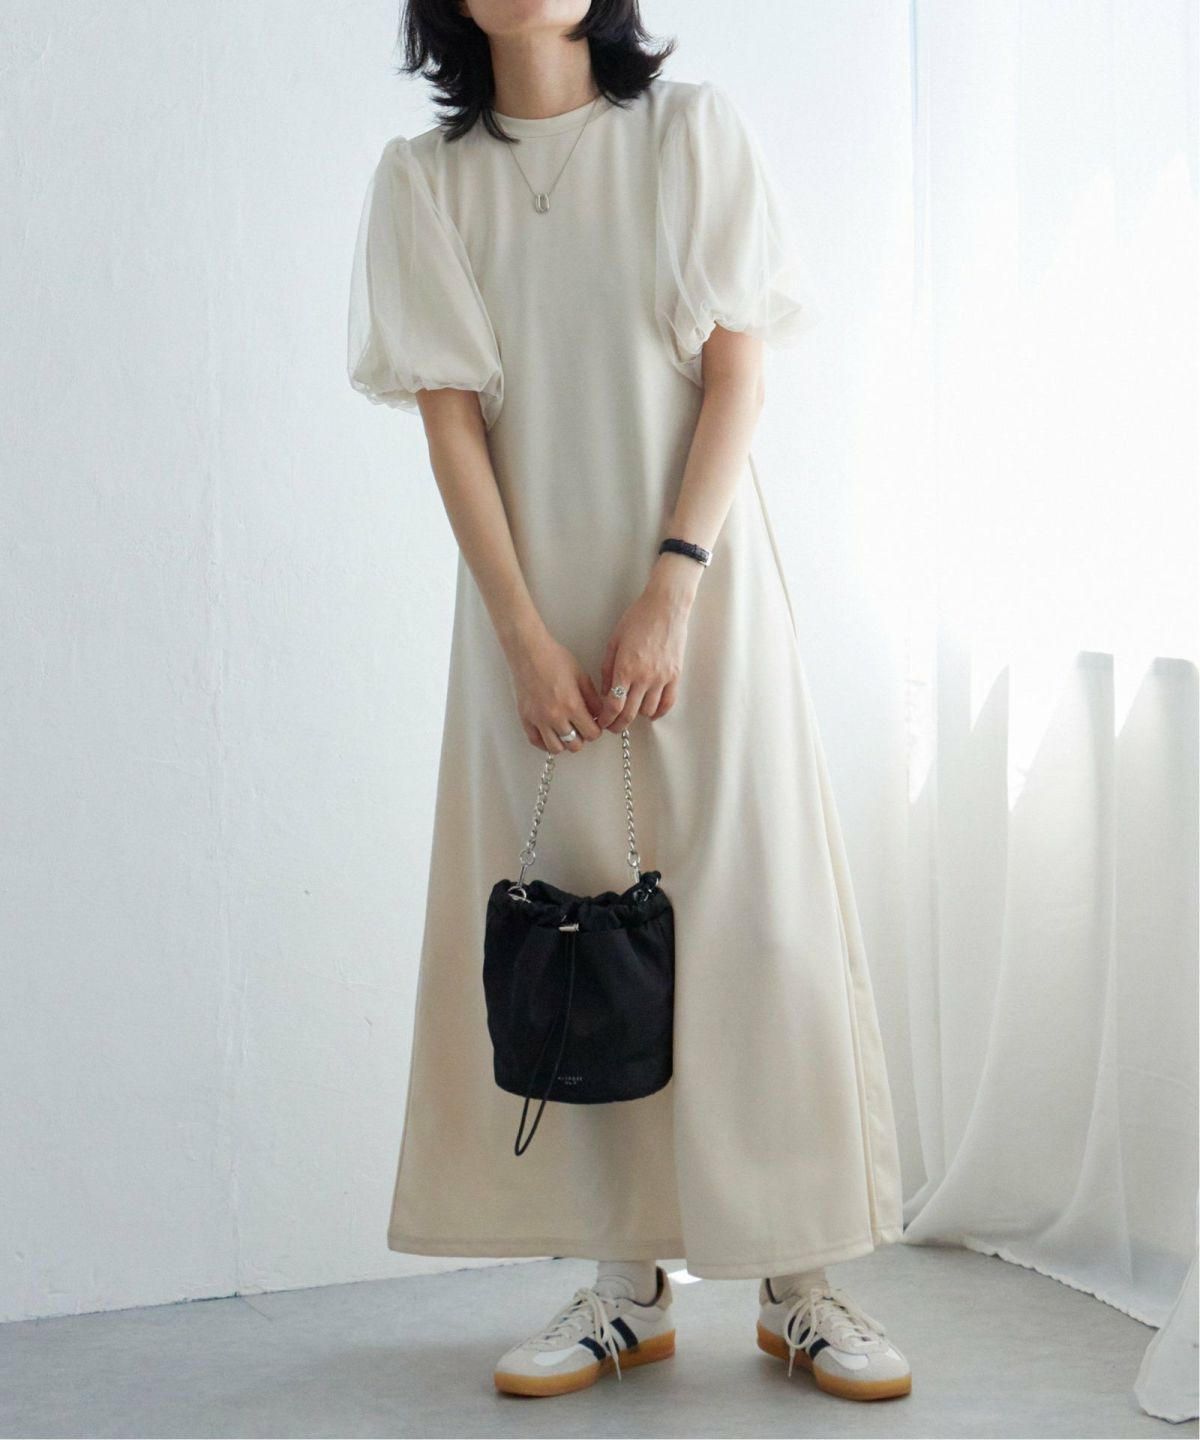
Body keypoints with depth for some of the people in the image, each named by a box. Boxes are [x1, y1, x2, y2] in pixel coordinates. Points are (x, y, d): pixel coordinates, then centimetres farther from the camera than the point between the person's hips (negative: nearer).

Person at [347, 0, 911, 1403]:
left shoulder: (697, 132, 3)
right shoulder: (424, 179, 5)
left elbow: (738, 371, -2)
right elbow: (449, 416, -1)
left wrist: (671, 590, -13)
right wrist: (525, 634, -11)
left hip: (701, 577, -1)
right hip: (529, 593, 1)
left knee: (751, 906, -3)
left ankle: (800, 1281, 5)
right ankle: (625, 1284, 9)